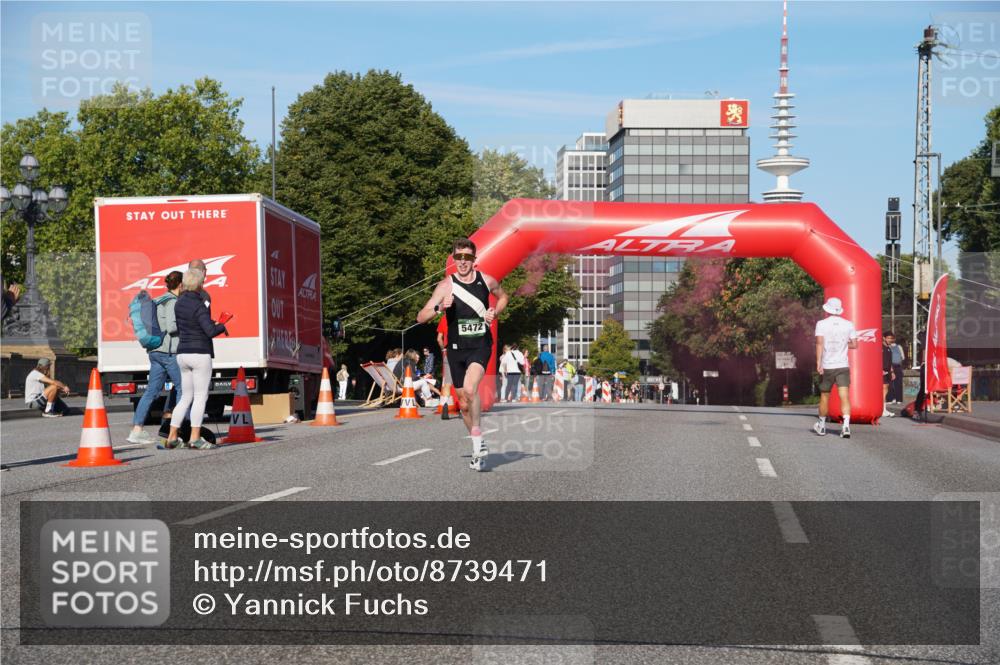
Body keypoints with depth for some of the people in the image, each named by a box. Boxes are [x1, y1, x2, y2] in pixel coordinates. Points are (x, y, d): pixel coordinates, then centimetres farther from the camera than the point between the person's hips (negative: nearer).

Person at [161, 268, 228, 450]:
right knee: (201, 396, -2)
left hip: (183, 354, 8)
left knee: (186, 397, 14)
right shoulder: (198, 306, -15)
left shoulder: (179, 303, 10)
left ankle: (171, 437, 10)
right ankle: (195, 438, -6)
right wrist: (222, 325, -2)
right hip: (200, 353, -8)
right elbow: (211, 331, -22)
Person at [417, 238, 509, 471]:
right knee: (464, 404, 11)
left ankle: (477, 438, -15)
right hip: (456, 348, 2)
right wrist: (439, 307, -28)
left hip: (481, 345, -2)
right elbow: (421, 317, -10)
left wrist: (495, 313, 1)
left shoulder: (487, 281, -2)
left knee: (470, 388, -28)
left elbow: (503, 297, 21)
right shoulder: (446, 285, -7)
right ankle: (479, 448, 29)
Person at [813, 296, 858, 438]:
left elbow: (819, 342, -13)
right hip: (843, 365, 1)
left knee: (824, 396, 14)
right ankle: (846, 425, -23)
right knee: (844, 396, -6)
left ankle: (821, 426, 28)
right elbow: (854, 344, 4)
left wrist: (818, 362, -16)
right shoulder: (848, 324, 3)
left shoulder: (821, 323, -3)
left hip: (826, 366, -1)